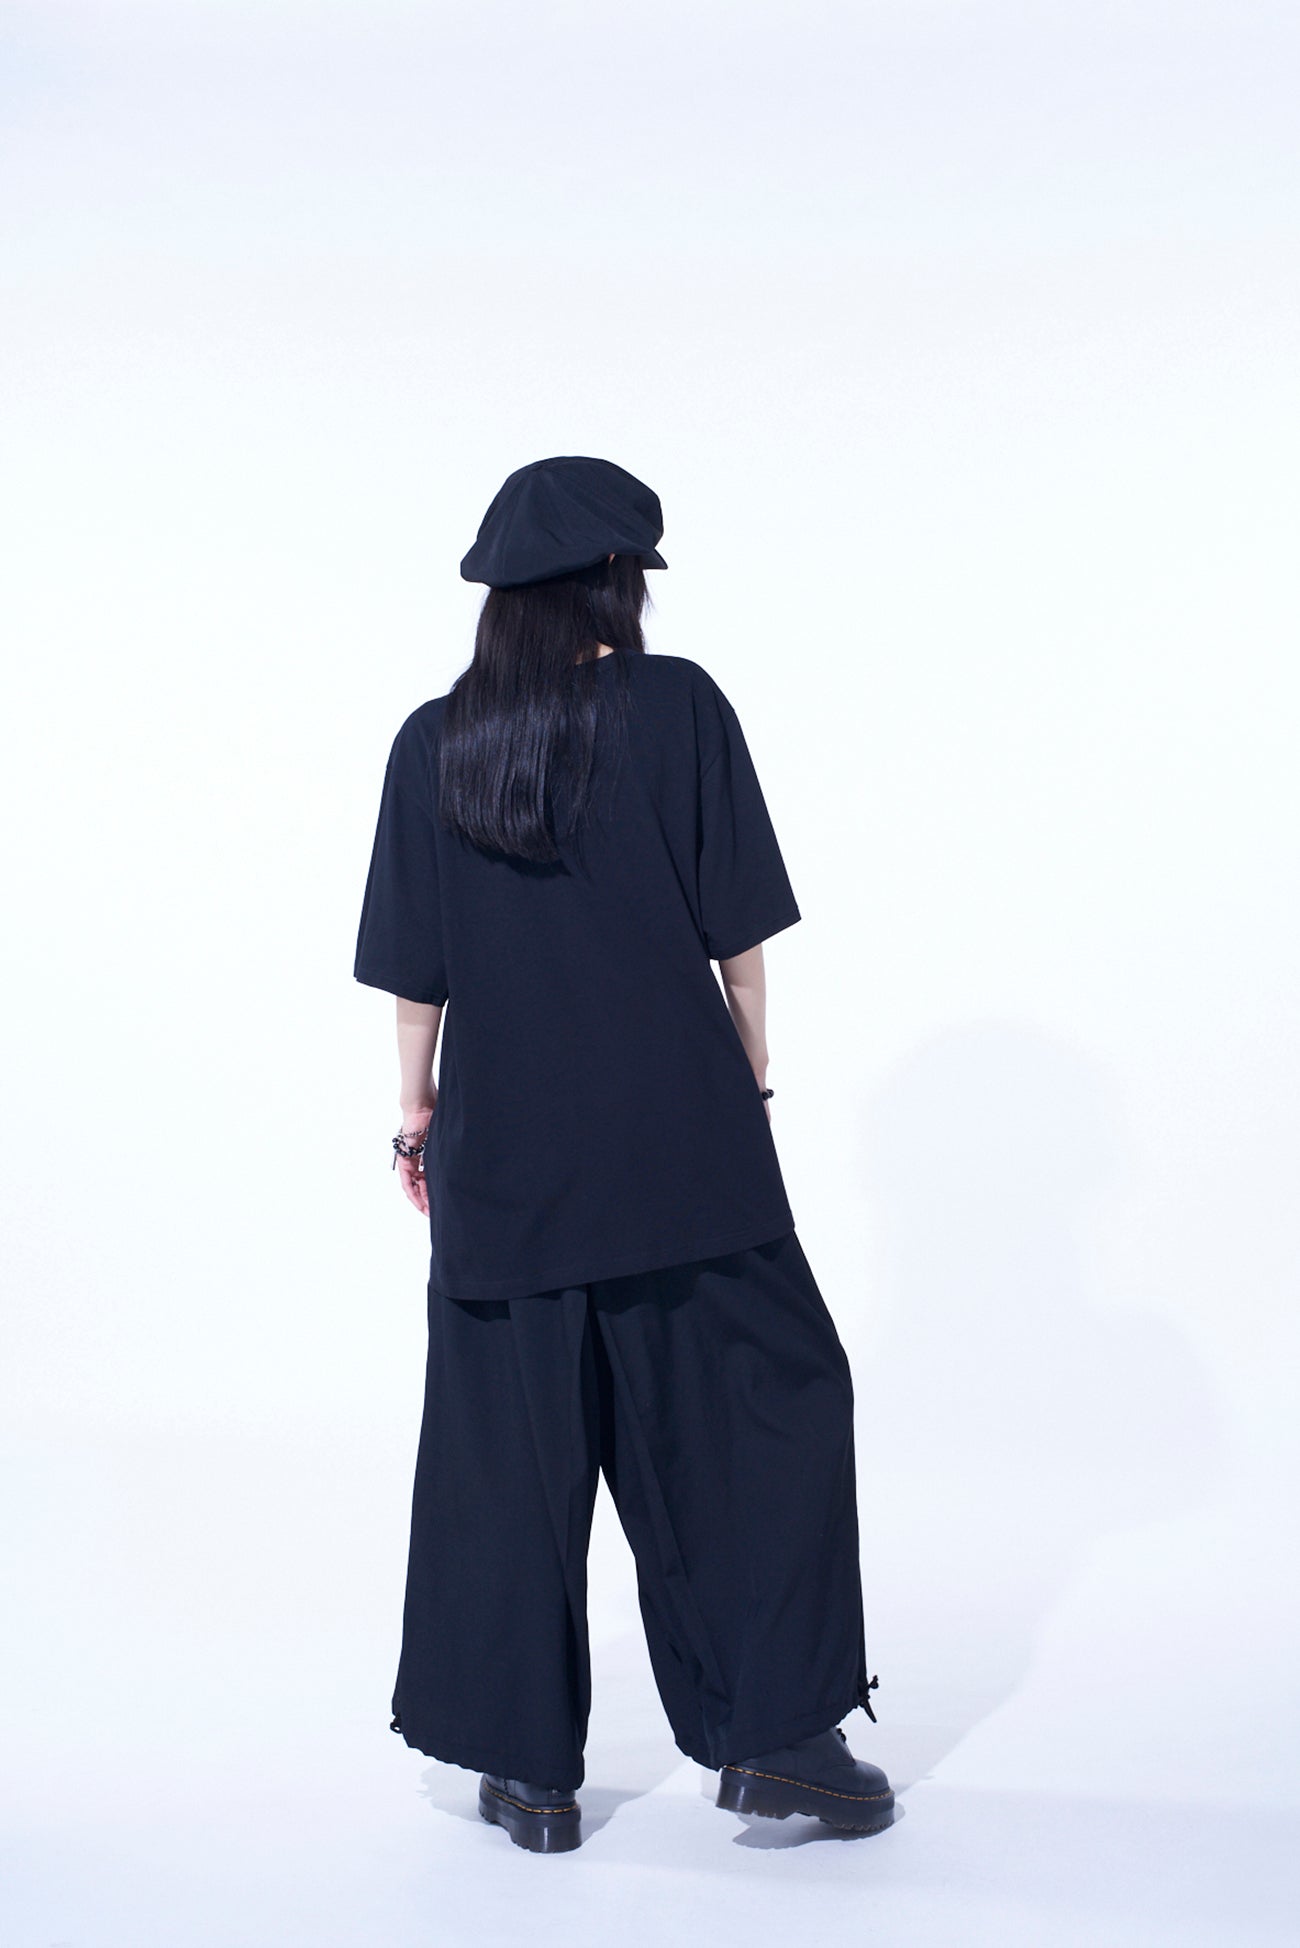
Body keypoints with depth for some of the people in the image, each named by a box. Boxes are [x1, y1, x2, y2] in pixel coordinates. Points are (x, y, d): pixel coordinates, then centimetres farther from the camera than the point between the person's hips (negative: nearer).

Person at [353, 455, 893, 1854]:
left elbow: (412, 966, 4)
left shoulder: (434, 743, 2)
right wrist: (752, 1081, 8)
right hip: (676, 1133, -2)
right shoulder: (679, 706, -4)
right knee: (761, 1403, 9)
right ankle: (773, 1734, 9)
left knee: (513, 1445, 9)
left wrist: (418, 1112, 14)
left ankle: (525, 1767, 14)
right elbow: (738, 928, -3)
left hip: (504, 1143, 3)